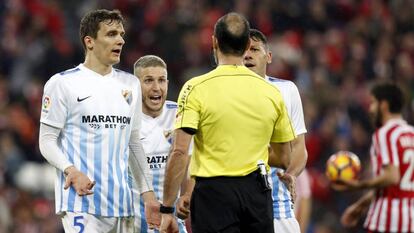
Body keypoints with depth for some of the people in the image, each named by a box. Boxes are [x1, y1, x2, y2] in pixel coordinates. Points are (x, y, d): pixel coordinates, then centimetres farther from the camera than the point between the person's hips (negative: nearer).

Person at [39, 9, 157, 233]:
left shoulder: (130, 84, 16)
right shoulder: (62, 83, -1)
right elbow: (47, 140, -3)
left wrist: (147, 192, 14)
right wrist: (71, 171, -20)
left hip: (120, 202, 6)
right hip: (80, 200, -6)